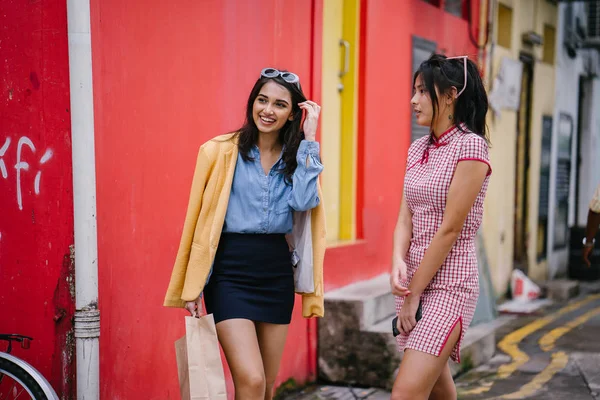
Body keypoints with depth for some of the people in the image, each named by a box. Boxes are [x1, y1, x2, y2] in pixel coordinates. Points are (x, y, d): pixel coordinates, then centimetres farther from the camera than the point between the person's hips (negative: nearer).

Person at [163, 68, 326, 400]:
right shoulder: (220, 152, -3)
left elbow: (304, 201, -12)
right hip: (230, 272, -4)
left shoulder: (297, 157, 9)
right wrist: (193, 286, -3)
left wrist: (308, 140, -9)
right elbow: (200, 219, -1)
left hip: (277, 272, 4)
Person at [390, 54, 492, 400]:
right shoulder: (418, 149, 10)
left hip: (450, 282, -7)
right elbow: (406, 219, 7)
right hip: (415, 278, 7)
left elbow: (450, 229, -16)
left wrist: (413, 294, -13)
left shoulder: (470, 146, -12)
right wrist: (398, 261, -14)